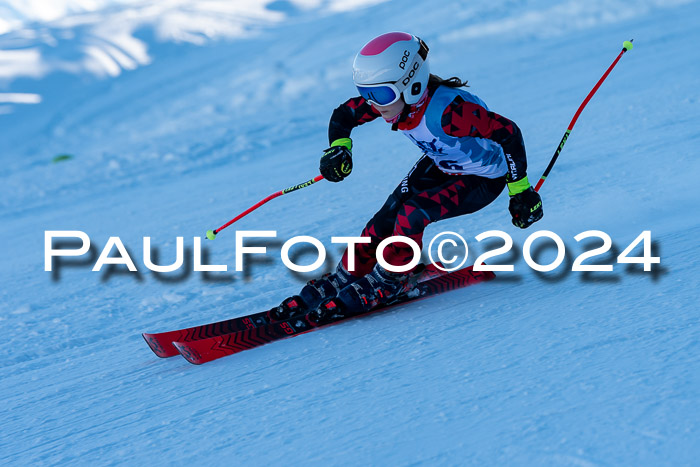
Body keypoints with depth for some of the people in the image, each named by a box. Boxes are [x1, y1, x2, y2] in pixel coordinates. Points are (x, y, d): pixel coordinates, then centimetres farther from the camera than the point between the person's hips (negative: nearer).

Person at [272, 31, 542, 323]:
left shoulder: (446, 110, -40)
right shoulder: (390, 98, -19)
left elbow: (508, 133, -33)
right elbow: (343, 115, -1)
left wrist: (521, 191, -25)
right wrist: (339, 148, -22)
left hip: (483, 179, -7)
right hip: (440, 165, 7)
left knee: (412, 214, -24)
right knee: (386, 218, -7)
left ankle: (389, 280, -2)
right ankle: (346, 277, 10)